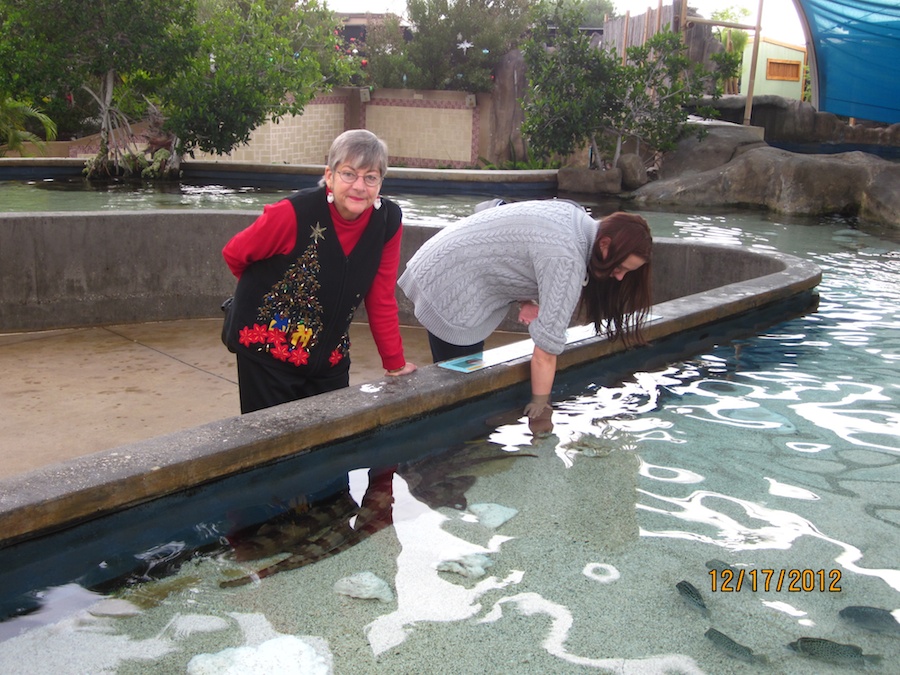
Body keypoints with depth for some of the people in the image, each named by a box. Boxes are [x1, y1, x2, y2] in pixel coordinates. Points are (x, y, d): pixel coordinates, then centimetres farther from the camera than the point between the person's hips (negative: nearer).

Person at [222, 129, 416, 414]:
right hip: (267, 350, -4)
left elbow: (381, 301, 0)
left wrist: (395, 366, 4)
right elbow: (234, 254, -6)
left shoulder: (388, 221, -9)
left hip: (330, 357, 4)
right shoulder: (294, 213, -22)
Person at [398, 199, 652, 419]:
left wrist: (526, 301, -3)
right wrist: (539, 408, -17)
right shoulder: (567, 262, -28)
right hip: (449, 289, -10)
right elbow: (545, 354, -25)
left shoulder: (577, 219, 0)